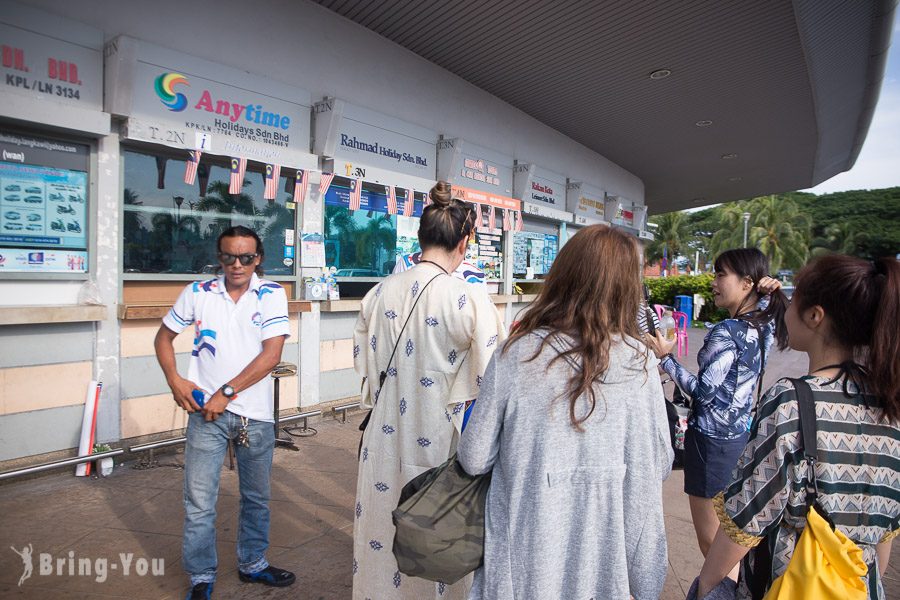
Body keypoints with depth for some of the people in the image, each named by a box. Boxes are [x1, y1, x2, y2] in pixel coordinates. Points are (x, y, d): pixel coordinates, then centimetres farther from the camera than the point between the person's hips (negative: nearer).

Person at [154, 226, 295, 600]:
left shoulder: (272, 294, -6)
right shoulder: (198, 293, -1)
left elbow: (271, 355, -12)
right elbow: (164, 336, 11)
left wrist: (226, 392, -13)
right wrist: (174, 380, -3)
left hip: (255, 413, 0)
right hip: (206, 410, 0)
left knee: (257, 497, 16)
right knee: (199, 502, 4)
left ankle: (252, 564, 37)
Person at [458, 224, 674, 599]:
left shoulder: (515, 353, -17)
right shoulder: (637, 361, -15)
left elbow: (473, 459, -11)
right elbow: (658, 466, -5)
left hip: (524, 555, -1)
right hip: (603, 558, 1)